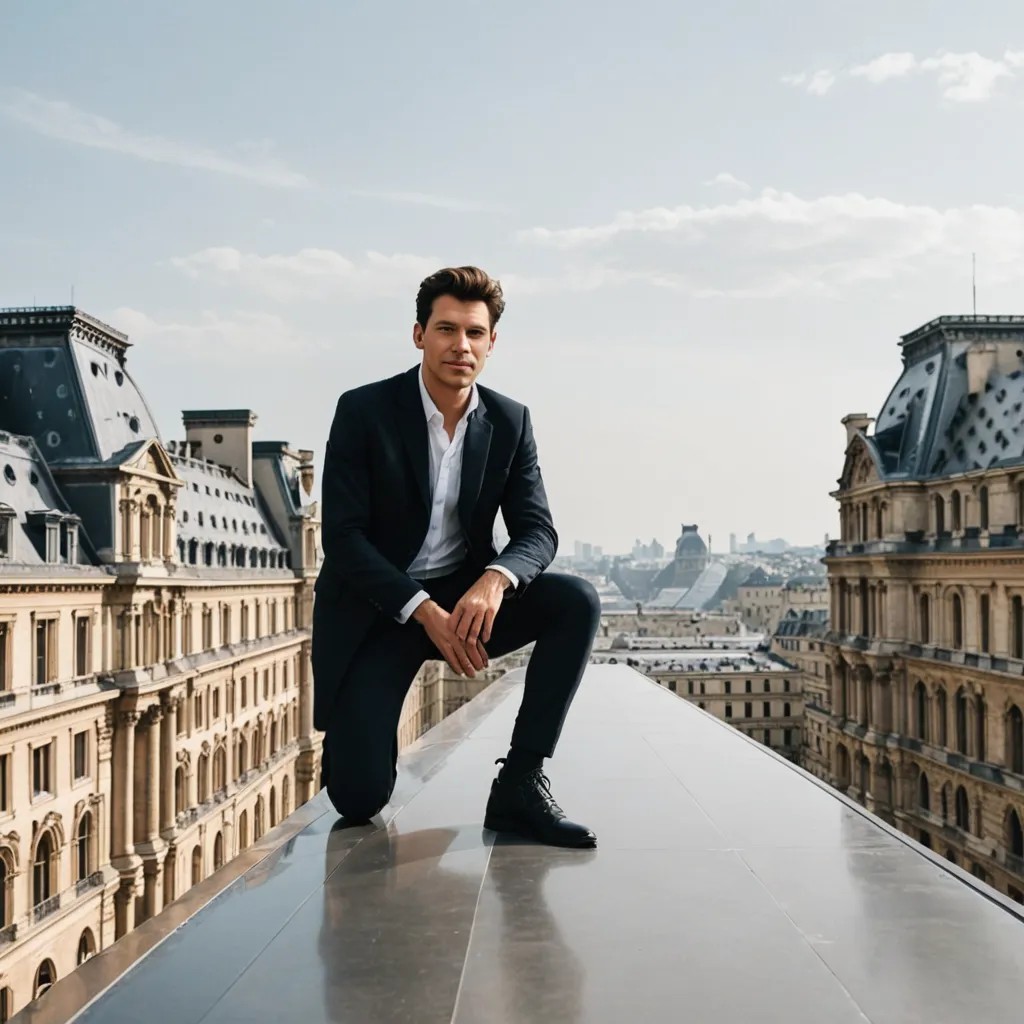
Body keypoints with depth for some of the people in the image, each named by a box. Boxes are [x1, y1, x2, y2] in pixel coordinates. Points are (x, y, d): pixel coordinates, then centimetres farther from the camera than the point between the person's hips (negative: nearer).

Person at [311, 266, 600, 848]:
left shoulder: (511, 422, -1)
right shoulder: (364, 411, -11)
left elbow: (538, 531, -5)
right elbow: (343, 537, -15)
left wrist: (493, 581, -29)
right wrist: (423, 611, -26)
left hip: (464, 598, 4)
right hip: (376, 608, -3)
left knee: (578, 602, -23)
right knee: (359, 800, -14)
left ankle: (520, 784, -16)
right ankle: (356, 731, 25)